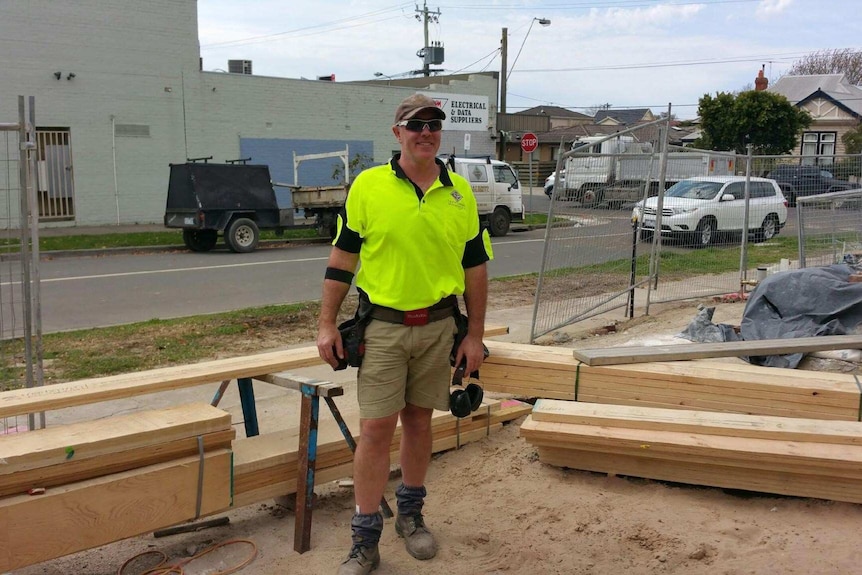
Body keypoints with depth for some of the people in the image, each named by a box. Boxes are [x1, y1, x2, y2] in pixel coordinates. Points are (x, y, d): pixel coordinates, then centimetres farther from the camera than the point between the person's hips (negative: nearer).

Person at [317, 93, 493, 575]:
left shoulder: (460, 192, 2)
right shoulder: (368, 186, -4)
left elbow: (476, 266, 6)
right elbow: (342, 257, 0)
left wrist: (475, 335, 4)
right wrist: (327, 324, -3)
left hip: (439, 326, 2)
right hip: (382, 326, -2)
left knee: (419, 421, 13)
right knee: (376, 428, -1)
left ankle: (411, 514, 31)